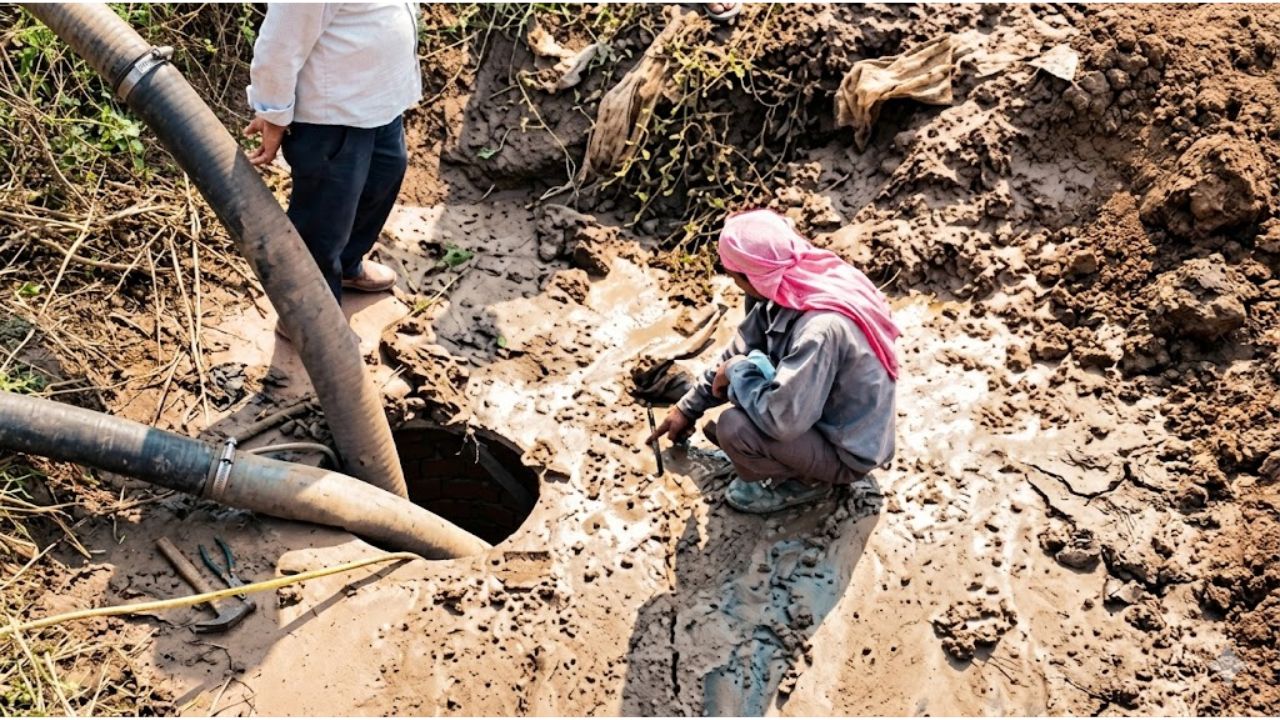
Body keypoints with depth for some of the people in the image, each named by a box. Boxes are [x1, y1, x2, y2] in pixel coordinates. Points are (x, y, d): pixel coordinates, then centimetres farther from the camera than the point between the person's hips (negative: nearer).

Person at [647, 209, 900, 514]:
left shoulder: (821, 329, -37)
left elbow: (781, 419, -37)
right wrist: (689, 408, 11)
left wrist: (737, 371, -19)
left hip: (845, 451, -9)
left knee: (733, 427, -26)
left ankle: (804, 482, 2)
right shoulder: (789, 289, -10)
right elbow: (740, 350, 5)